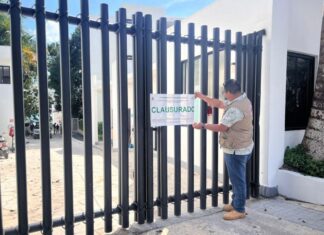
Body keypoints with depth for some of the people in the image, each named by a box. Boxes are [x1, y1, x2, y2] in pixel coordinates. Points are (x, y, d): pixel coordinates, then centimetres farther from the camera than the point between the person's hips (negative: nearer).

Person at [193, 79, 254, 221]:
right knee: (237, 178, 20)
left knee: (238, 179, 3)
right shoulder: (242, 100, 6)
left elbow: (221, 127, -23)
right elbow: (219, 104, 13)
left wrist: (203, 126, -12)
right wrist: (202, 97, 12)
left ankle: (239, 210, 17)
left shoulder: (236, 109, -27)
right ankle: (235, 204, 34)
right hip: (241, 147, 10)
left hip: (236, 150, -10)